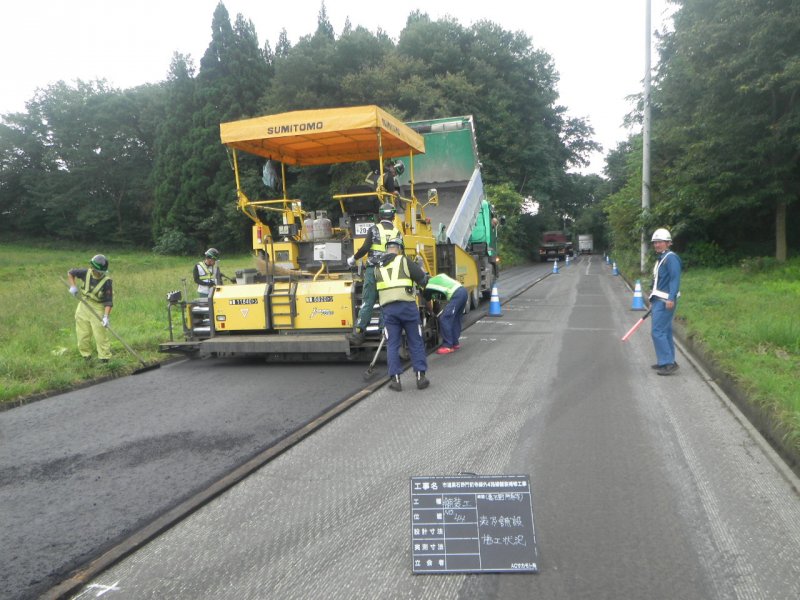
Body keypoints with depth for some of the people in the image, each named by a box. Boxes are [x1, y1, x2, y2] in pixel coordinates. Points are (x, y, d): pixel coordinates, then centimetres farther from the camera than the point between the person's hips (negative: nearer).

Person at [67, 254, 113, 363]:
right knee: (82, 334, 14)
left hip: (98, 309, -5)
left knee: (101, 335, -6)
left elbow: (108, 302, -20)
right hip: (83, 306, 5)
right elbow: (70, 272, 10)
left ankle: (104, 358, 5)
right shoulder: (86, 273, -10)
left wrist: (106, 316, -29)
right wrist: (73, 286, -3)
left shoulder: (106, 282, -20)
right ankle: (86, 356, 32)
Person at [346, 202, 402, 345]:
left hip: (373, 270, -2)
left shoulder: (374, 230, 0)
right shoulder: (397, 233, 8)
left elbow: (365, 248, -7)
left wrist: (353, 259, 7)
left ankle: (359, 334, -4)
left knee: (367, 302, -2)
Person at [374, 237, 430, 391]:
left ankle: (395, 379, 4)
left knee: (392, 344, 7)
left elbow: (374, 288, 18)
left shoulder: (377, 267, 14)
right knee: (416, 343, 7)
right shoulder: (404, 261, 0)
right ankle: (420, 376, 8)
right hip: (407, 306, -2)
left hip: (388, 308, 3)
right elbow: (423, 279, 2)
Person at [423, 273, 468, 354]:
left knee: (444, 319, -7)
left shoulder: (429, 286, 9)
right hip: (463, 291, 9)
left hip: (456, 295, -9)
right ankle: (455, 343, 25)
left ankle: (448, 346, -6)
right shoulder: (437, 278, 30)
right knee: (455, 318, 20)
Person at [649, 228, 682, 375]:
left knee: (658, 332, -12)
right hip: (659, 300, 10)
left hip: (666, 301, -10)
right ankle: (667, 361, 20)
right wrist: (653, 300, 22)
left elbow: (675, 278, -20)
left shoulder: (671, 257, -12)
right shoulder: (660, 258, 17)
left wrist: (671, 298, -26)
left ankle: (669, 363, -8)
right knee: (665, 331, 13)